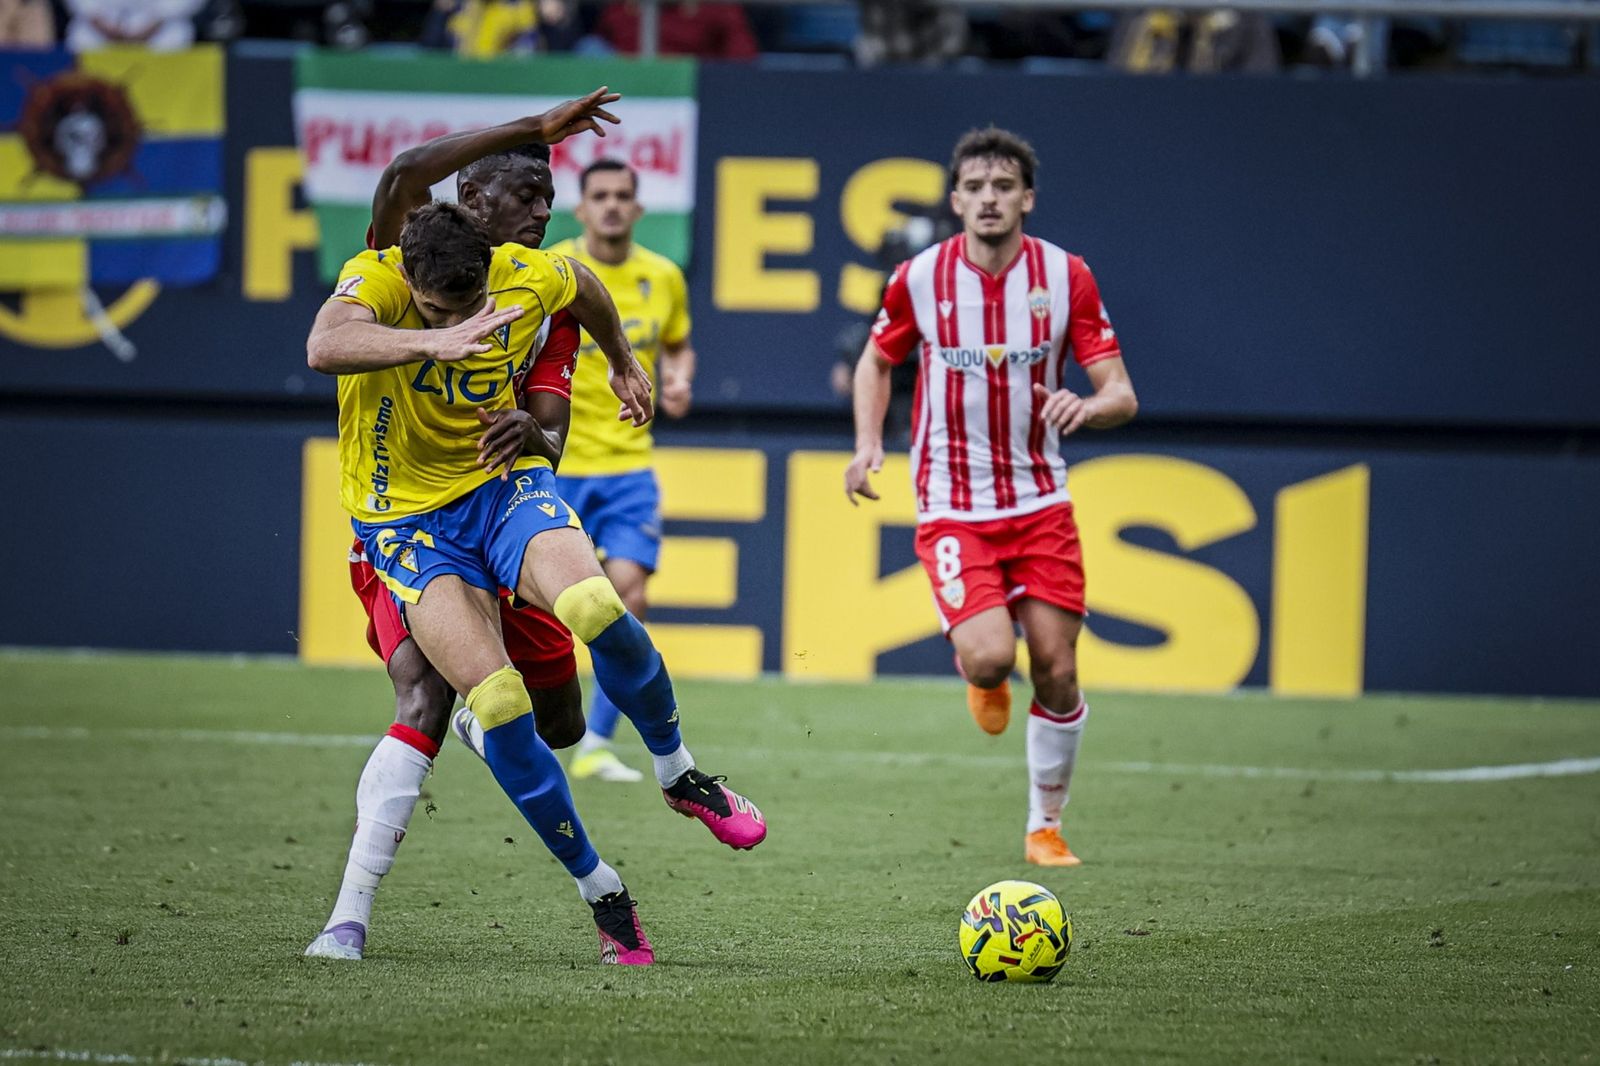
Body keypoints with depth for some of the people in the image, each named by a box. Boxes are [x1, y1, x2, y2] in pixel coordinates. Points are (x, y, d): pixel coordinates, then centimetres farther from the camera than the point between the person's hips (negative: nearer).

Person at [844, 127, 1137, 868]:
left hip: (1040, 502, 1)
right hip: (952, 507, -1)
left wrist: (1087, 406, -29)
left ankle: (1045, 824, 19)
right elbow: (876, 362, 14)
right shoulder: (919, 279, -5)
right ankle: (982, 681, 18)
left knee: (1056, 673, -1)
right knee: (988, 657, -21)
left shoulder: (1065, 277, -5)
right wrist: (868, 443, -1)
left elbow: (1121, 396, -6)